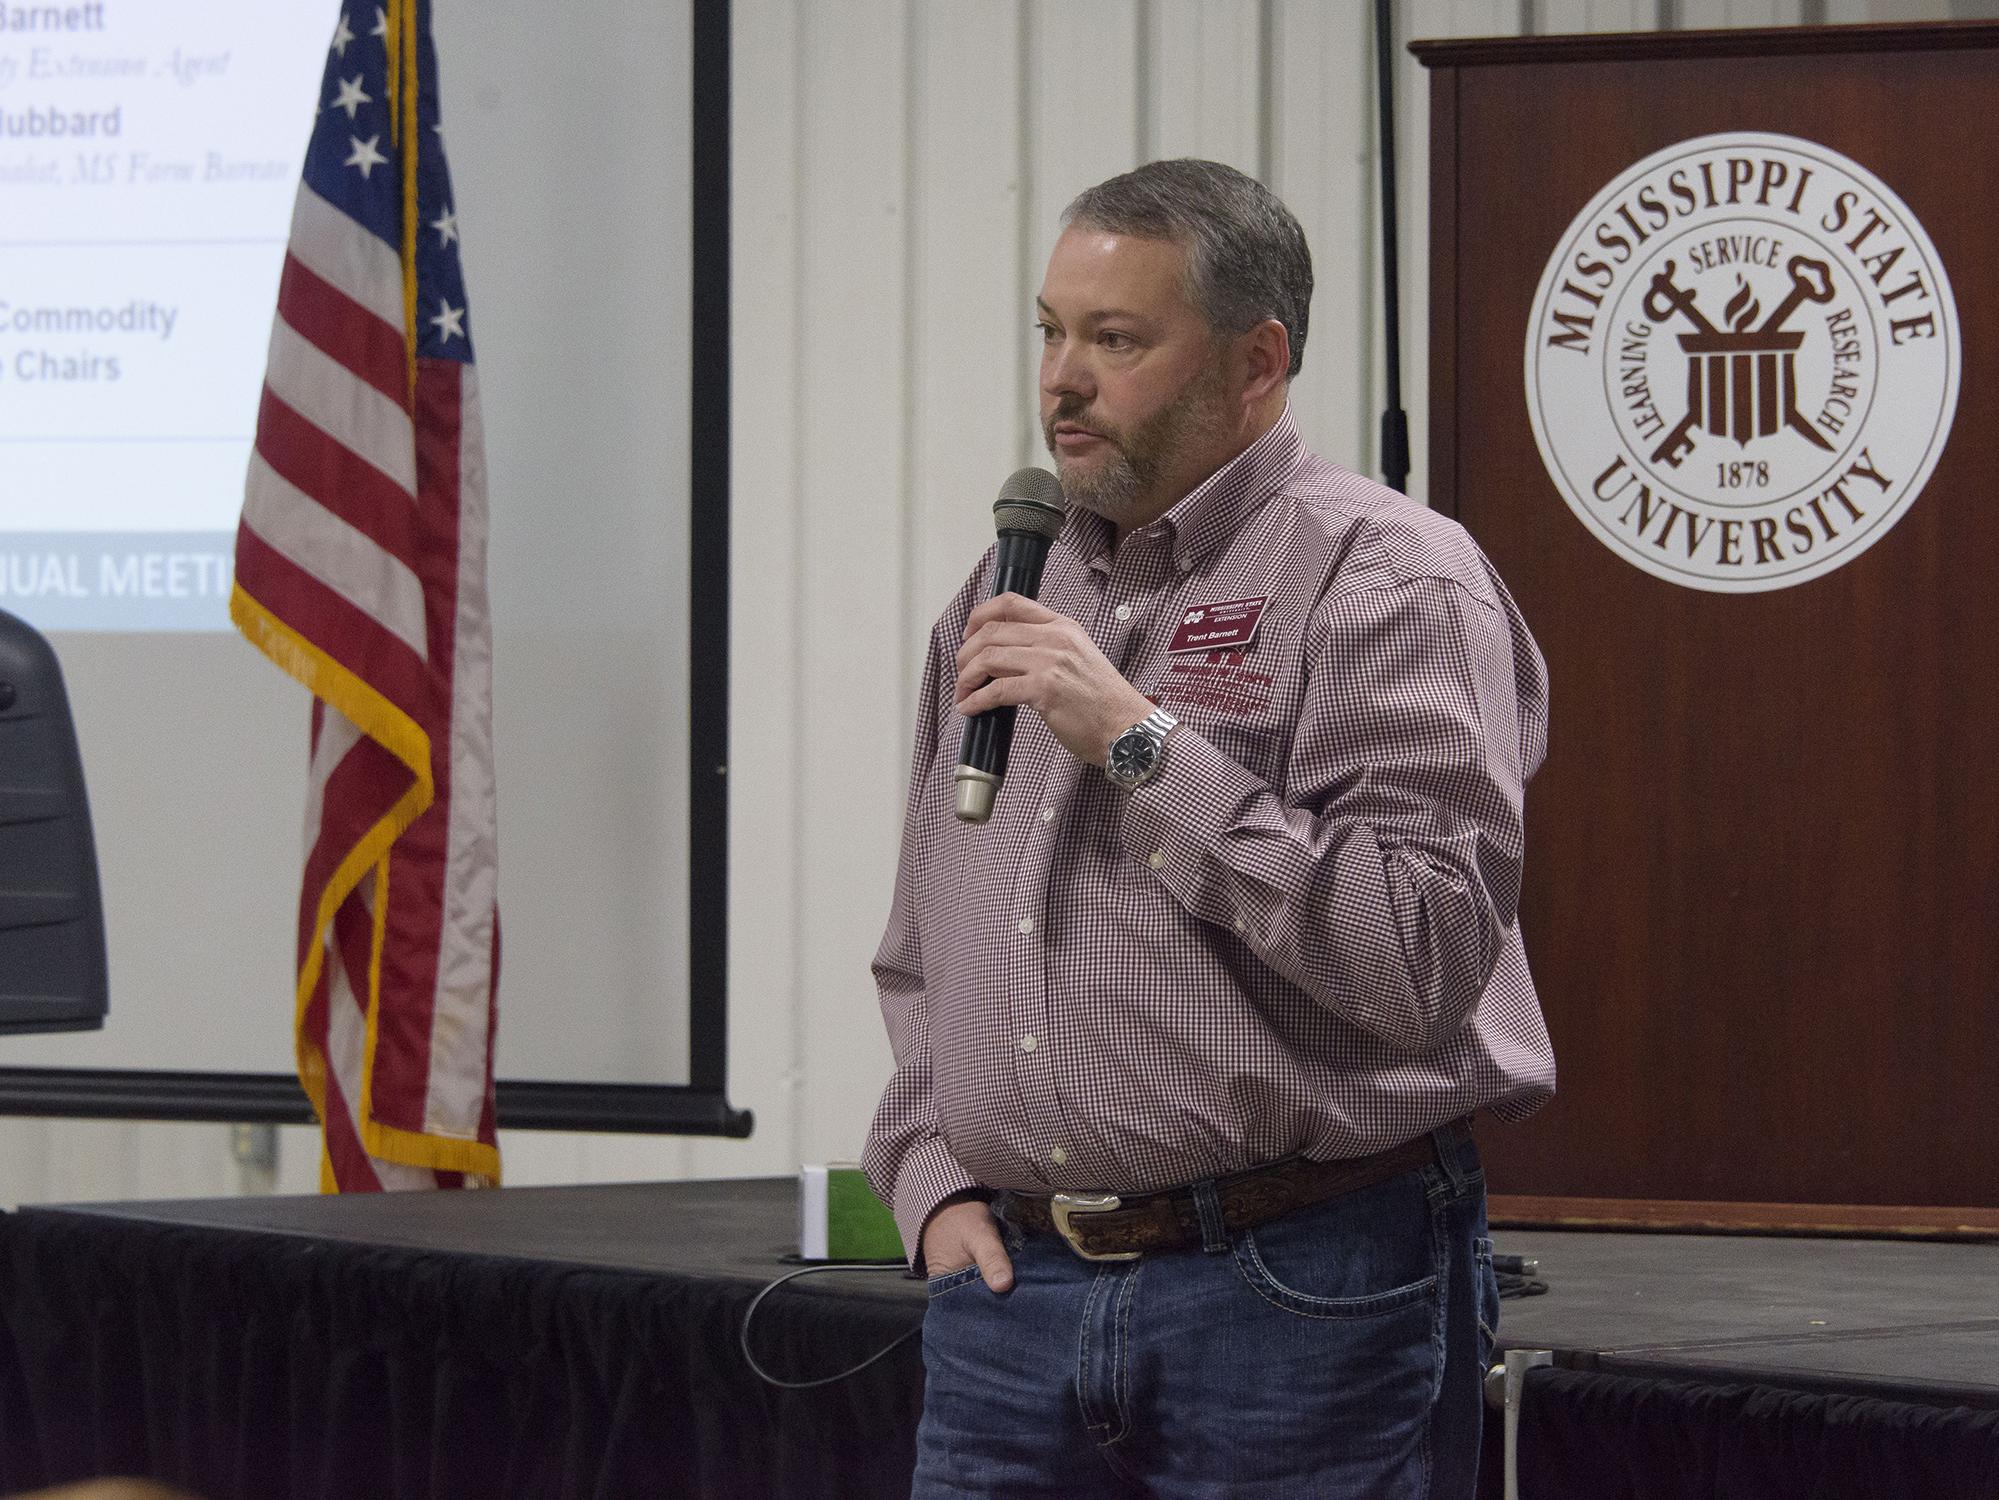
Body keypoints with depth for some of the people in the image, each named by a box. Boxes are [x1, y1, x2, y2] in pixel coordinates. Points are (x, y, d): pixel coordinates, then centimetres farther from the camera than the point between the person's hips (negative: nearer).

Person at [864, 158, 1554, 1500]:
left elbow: (1424, 956, -19)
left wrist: (1144, 745, -19)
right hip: (1014, 1280, 6)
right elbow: (920, 957, 24)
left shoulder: (1387, 582, -7)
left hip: (1298, 1294, -6)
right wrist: (934, 1180, 8)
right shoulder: (1006, 594, 15)